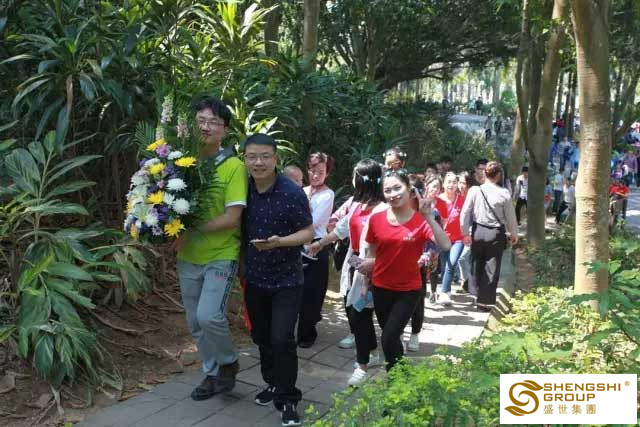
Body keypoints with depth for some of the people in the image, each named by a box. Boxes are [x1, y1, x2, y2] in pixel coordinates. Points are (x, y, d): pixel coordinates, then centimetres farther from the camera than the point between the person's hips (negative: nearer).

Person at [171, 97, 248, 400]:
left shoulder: (234, 166, -11)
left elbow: (232, 218, -17)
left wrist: (190, 232, -21)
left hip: (221, 256, -5)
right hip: (188, 257, 5)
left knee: (209, 316, -17)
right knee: (196, 323, 13)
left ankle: (229, 361, 13)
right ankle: (213, 375, 34)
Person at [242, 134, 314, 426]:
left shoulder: (292, 192, -18)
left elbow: (308, 231, -14)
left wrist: (279, 241, -30)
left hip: (286, 280, -5)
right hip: (254, 279, 5)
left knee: (281, 339, -10)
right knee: (261, 337, 17)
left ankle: (288, 400, 9)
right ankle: (273, 384, 39)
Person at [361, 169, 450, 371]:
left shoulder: (421, 221, -13)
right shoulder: (376, 219, -6)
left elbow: (446, 245, -27)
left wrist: (428, 216, -31)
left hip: (408, 289, -3)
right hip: (380, 287, 3)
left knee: (389, 340, -9)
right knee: (391, 338, 18)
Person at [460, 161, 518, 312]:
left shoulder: (474, 190, -7)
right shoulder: (504, 193, -10)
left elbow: (465, 213, -7)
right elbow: (510, 216, -2)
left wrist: (465, 232, 2)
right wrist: (514, 234, 12)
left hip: (477, 231, 2)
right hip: (496, 233, -2)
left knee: (477, 264, 21)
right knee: (491, 268, 7)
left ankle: (476, 293, 33)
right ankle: (484, 301, 10)